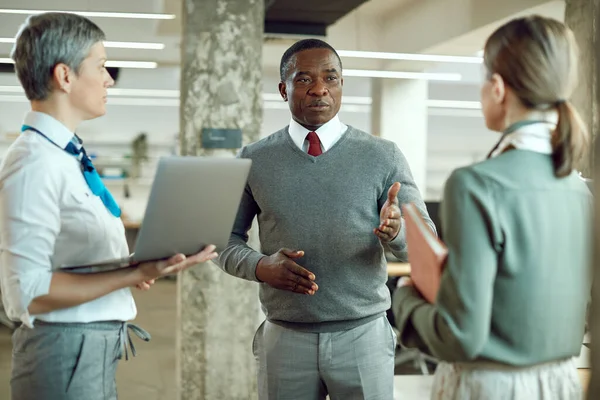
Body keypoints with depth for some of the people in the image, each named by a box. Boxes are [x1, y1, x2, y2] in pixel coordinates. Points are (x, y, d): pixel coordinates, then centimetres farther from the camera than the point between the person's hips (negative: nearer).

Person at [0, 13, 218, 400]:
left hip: (98, 347, 9)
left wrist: (136, 270, 3)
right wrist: (136, 275, -23)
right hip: (67, 352, -9)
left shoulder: (69, 157, 10)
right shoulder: (35, 163, -18)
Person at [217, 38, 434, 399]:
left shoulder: (382, 157, -2)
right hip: (285, 339, 1)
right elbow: (224, 237, 6)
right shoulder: (254, 160, 2)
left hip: (364, 336, -1)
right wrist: (261, 267, -14)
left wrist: (394, 230, -26)